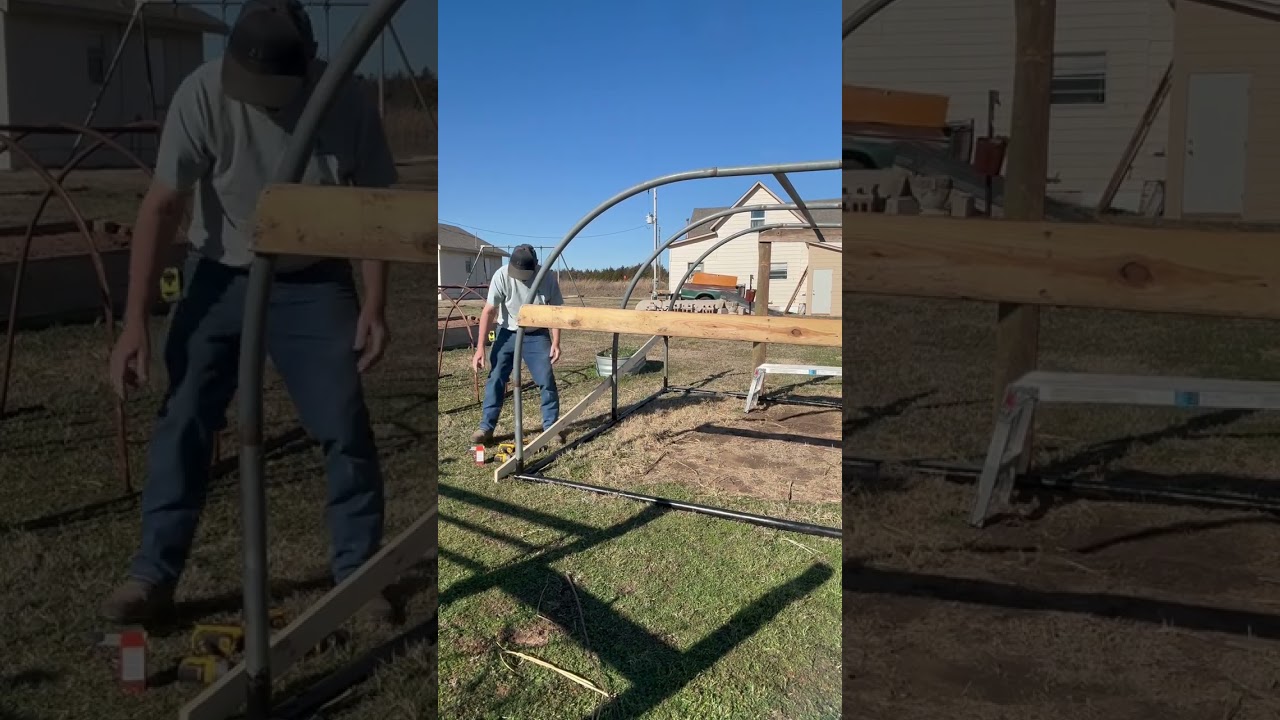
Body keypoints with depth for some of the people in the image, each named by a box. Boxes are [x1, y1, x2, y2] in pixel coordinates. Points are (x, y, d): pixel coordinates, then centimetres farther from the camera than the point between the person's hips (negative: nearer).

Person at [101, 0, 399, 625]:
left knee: (345, 425, -5)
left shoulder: (347, 104, -18)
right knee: (183, 421, -4)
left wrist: (374, 307, -15)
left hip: (314, 282, 0)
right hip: (220, 276, 0)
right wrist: (135, 321, -24)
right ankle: (152, 575, 9)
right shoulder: (203, 94, -20)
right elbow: (162, 205, -19)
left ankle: (358, 572, 10)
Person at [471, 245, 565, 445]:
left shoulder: (548, 278, -20)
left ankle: (551, 425, 11)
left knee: (547, 380, -4)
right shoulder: (502, 276, -23)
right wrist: (480, 347, -24)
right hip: (507, 333, 0)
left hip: (537, 335, 0)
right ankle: (486, 428, 5)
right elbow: (489, 311, -20)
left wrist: (556, 342, -15)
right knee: (496, 379, -3)